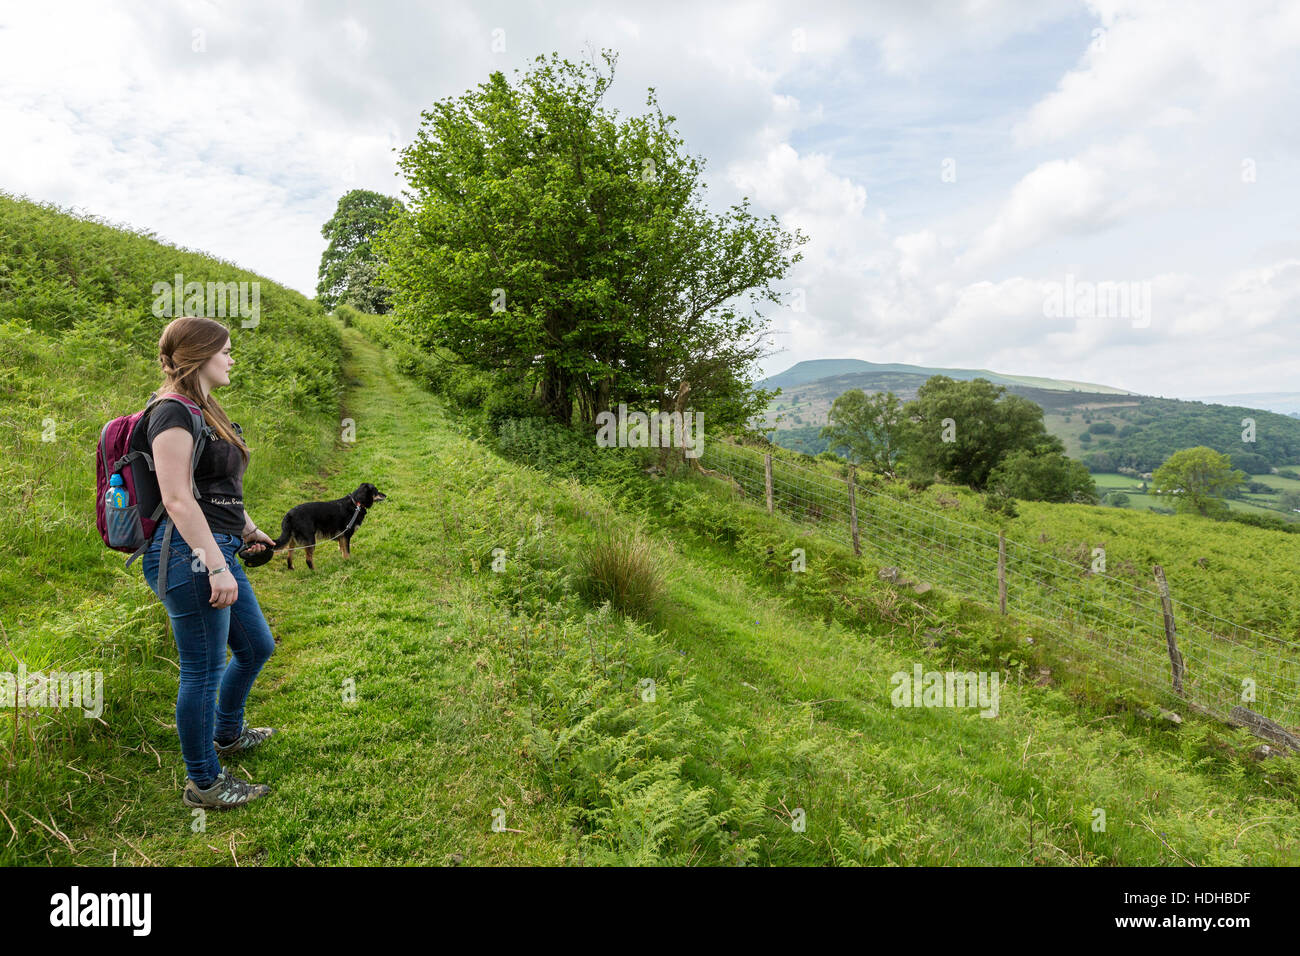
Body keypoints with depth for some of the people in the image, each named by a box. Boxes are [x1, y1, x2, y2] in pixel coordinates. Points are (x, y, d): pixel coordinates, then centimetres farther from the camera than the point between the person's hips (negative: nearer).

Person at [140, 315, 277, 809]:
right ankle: (203, 783, 16)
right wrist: (217, 567, -24)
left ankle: (226, 733, 43)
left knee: (257, 646, 21)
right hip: (189, 553, -10)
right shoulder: (173, 413, -14)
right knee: (203, 670, 1)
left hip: (216, 550, 10)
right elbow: (177, 499, -21)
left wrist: (248, 531, 26)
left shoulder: (205, 411, 17)